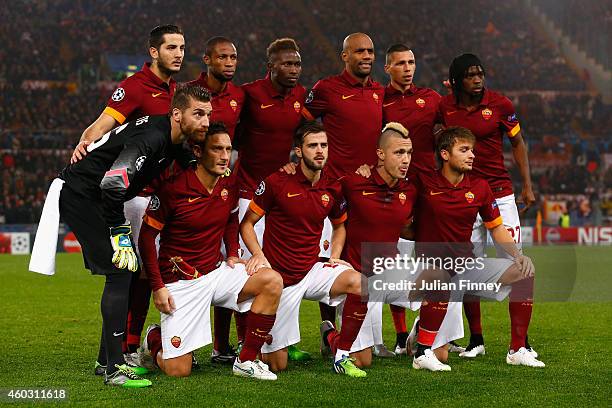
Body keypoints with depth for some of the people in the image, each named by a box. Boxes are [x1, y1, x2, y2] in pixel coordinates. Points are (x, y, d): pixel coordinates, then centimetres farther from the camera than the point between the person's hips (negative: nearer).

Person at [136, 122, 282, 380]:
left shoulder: (229, 183, 1)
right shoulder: (174, 187, -16)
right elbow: (146, 236, -9)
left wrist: (232, 254, 5)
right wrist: (157, 287, -13)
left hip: (216, 272, 5)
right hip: (181, 282, -5)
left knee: (272, 281, -20)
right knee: (178, 371, -10)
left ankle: (246, 361, -9)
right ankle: (154, 339, 27)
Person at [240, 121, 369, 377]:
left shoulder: (332, 189, 3)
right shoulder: (277, 182, -10)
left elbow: (340, 224, 23)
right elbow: (247, 223, -2)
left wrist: (334, 256, 6)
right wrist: (258, 255, -19)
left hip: (312, 271, 4)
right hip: (280, 277, -4)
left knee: (359, 283, -29)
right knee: (277, 365, -2)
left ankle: (341, 353, -10)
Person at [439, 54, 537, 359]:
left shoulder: (499, 104, -4)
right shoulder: (444, 107, 0)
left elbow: (518, 143, 7)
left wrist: (527, 185, 2)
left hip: (500, 193, -1)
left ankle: (519, 343, -7)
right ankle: (475, 340, 21)